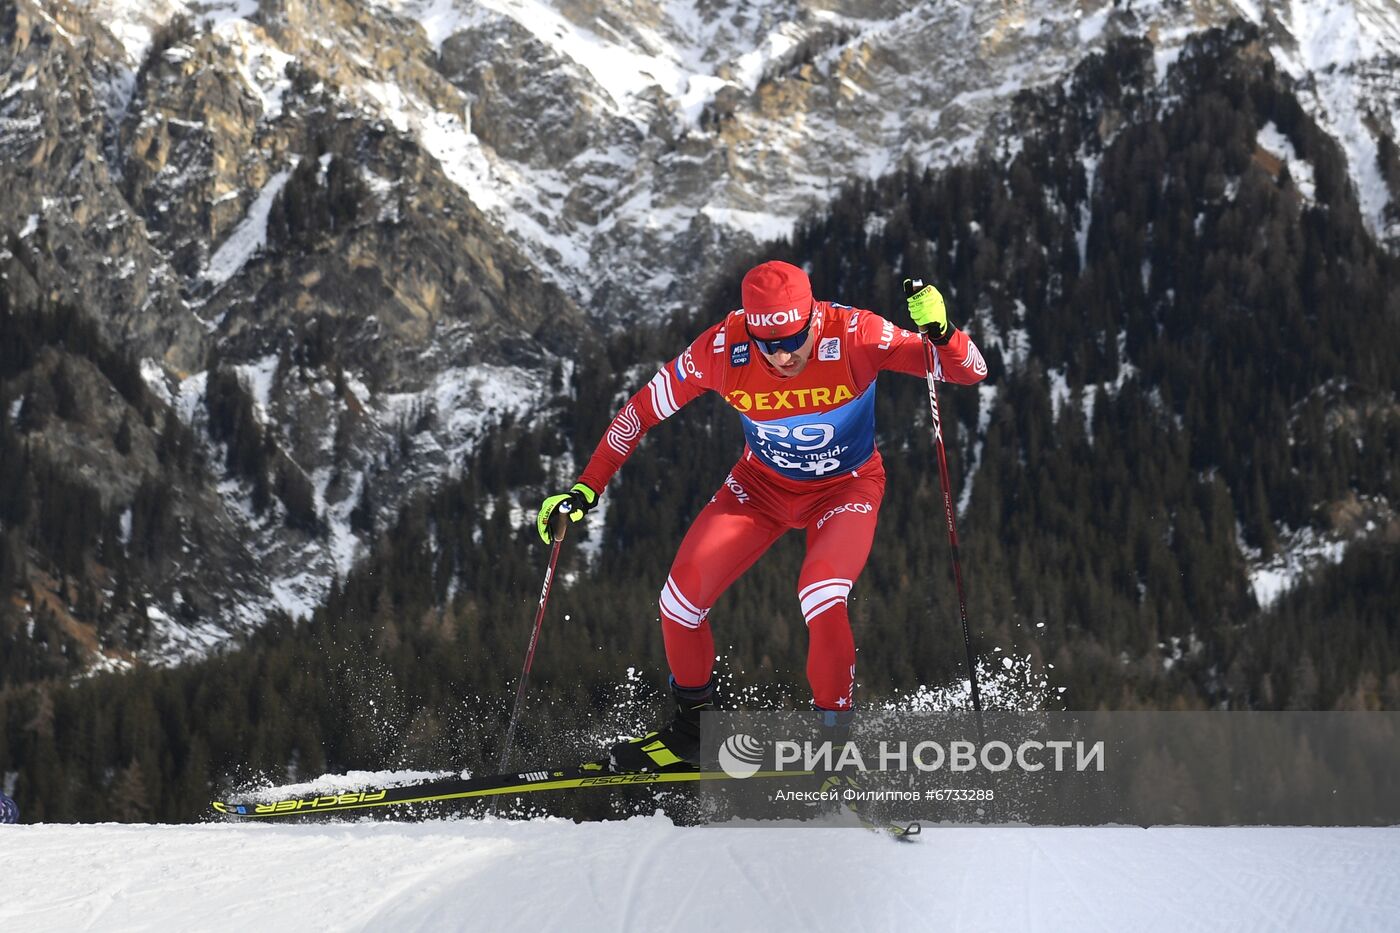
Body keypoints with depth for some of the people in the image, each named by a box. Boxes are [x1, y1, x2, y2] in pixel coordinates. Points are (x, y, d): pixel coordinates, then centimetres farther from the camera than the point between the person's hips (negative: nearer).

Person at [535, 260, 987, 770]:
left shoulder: (852, 336, -31)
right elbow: (644, 408, -11)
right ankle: (693, 723, 15)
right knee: (682, 597, -12)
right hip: (762, 484, 3)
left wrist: (940, 333, -52)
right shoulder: (722, 348, -26)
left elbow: (969, 372, -30)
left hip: (845, 488, -3)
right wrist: (585, 488, -14)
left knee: (820, 597, -30)